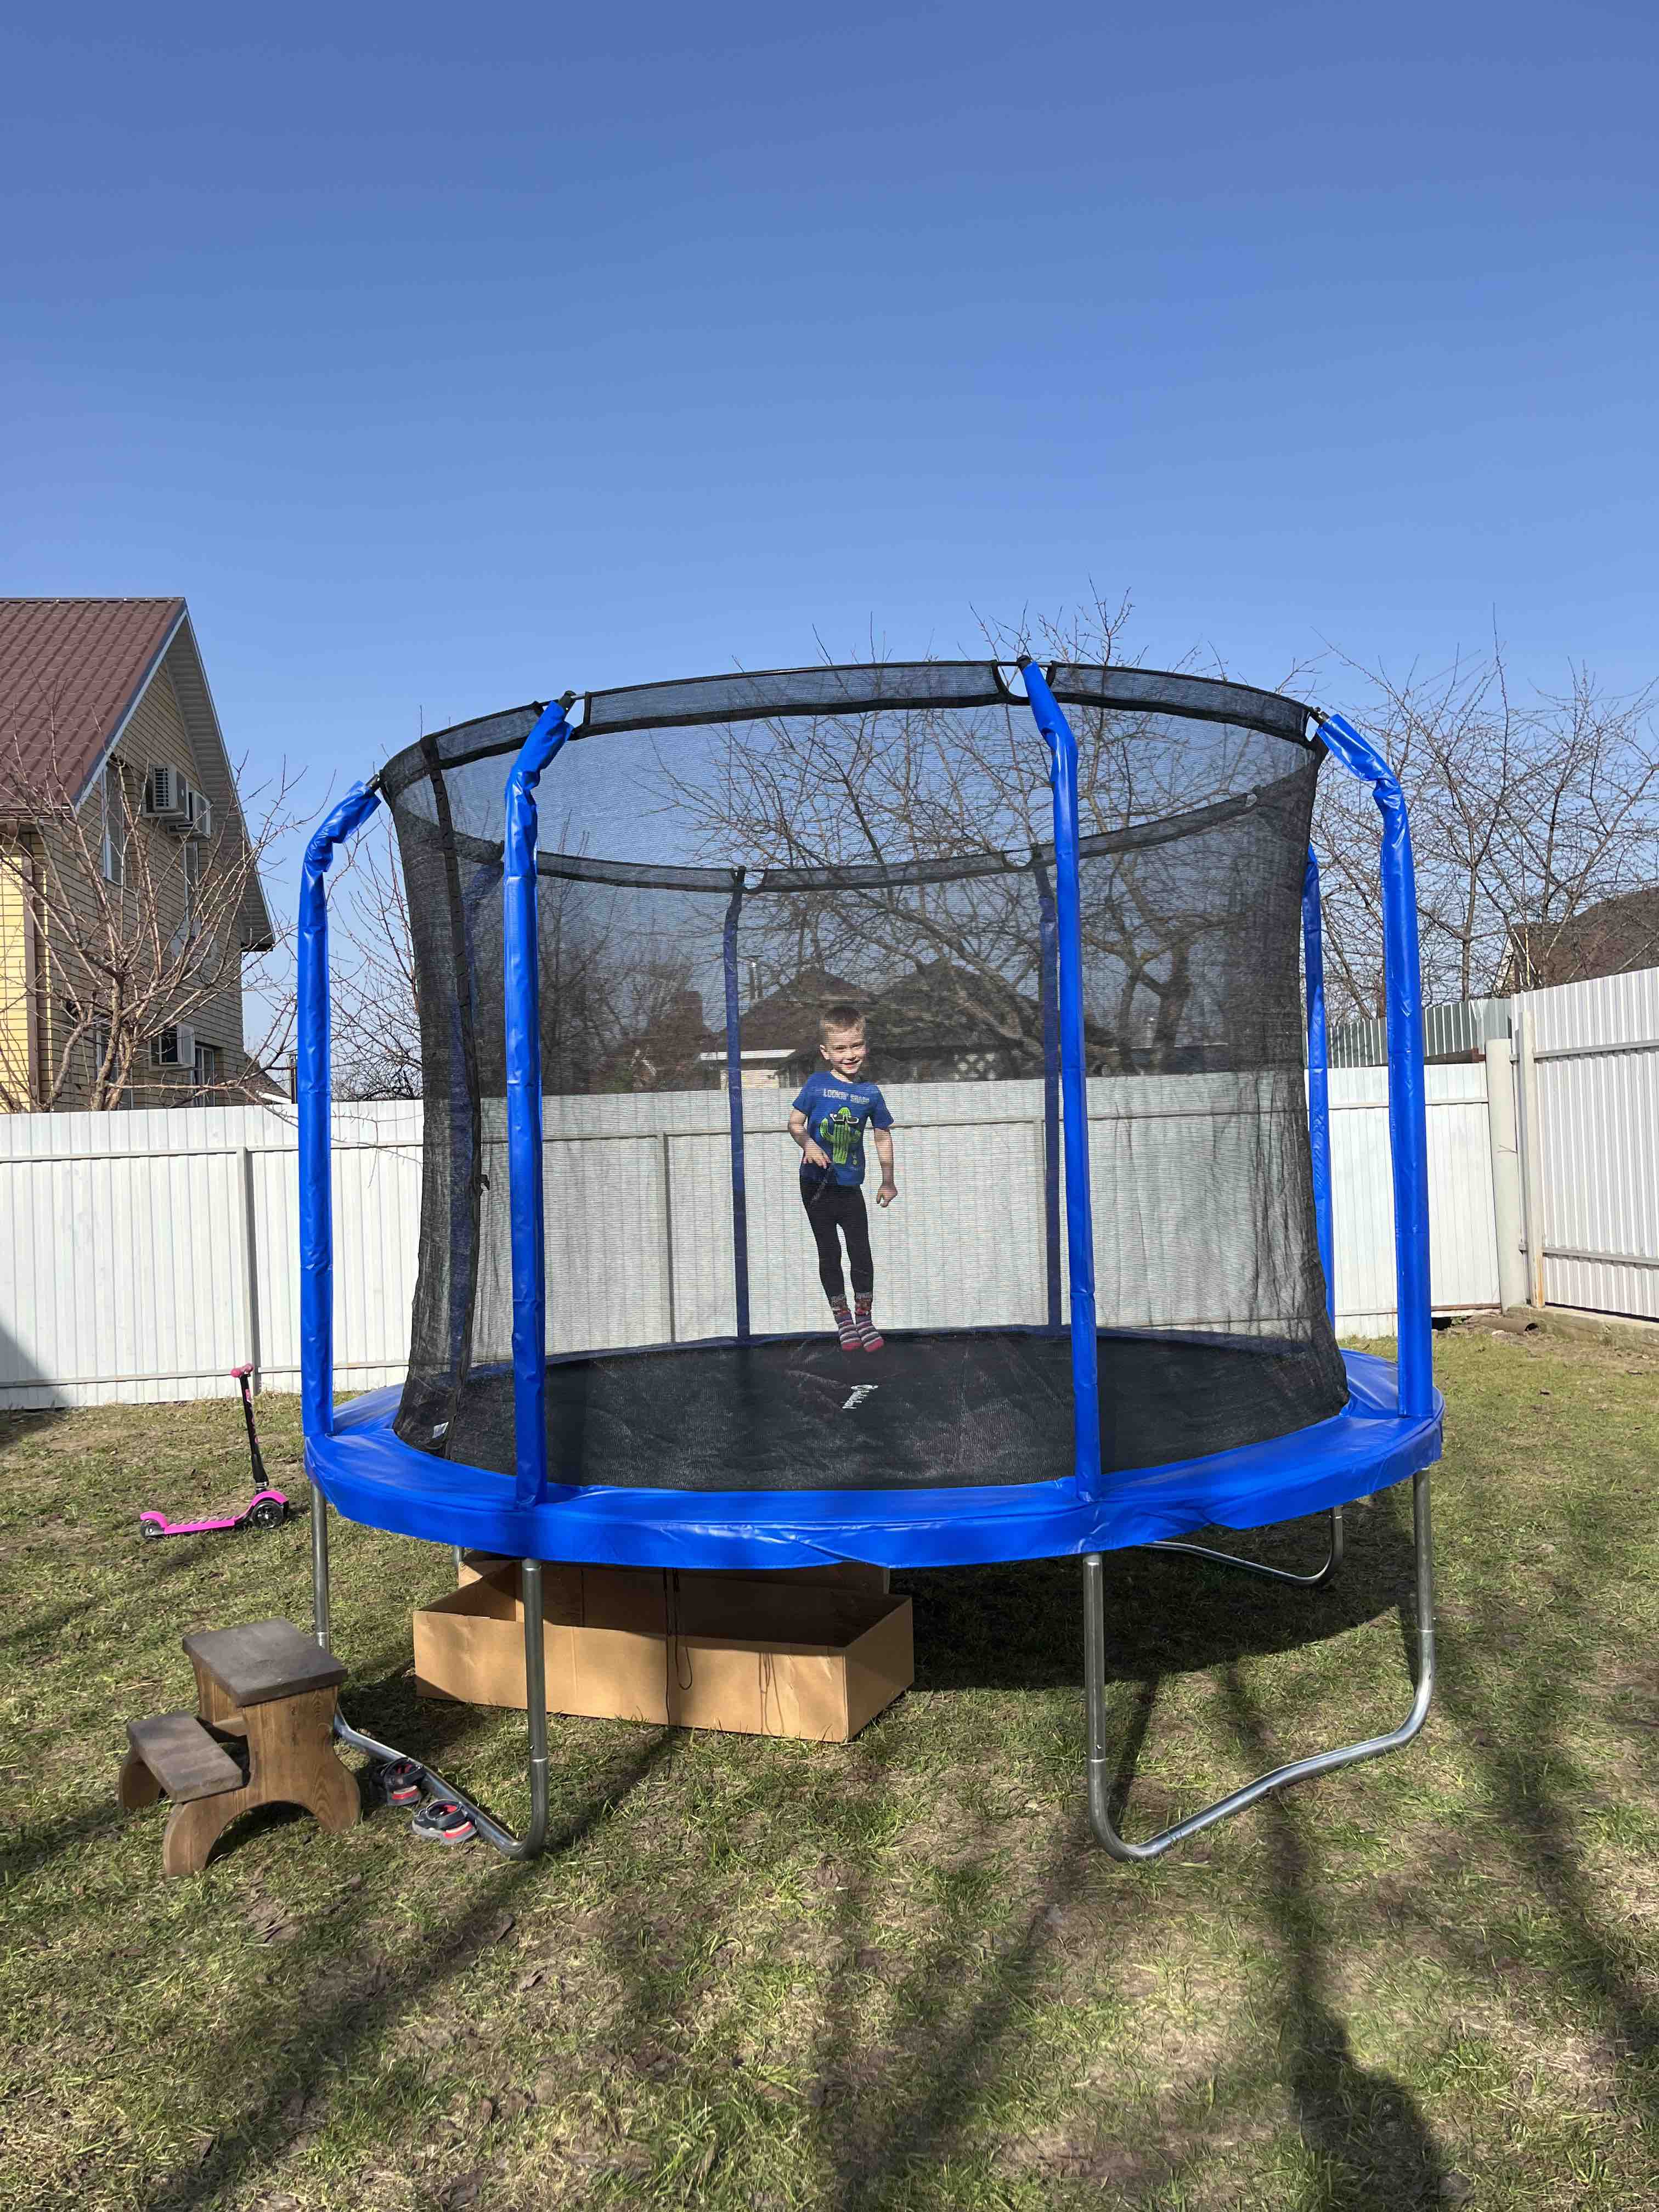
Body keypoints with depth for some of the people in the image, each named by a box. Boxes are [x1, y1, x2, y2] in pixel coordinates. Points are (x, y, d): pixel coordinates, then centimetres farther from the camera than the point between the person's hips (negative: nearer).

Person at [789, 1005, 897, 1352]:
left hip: (850, 1187, 1)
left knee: (861, 1255, 3)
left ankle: (864, 1318, 20)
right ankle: (842, 1318, 22)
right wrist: (809, 1145, -22)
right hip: (817, 1184, -1)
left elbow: (883, 1137, 10)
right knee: (830, 1254, 8)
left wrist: (888, 1181, 15)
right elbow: (795, 1123, -2)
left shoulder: (870, 1093, -1)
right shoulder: (816, 1083, -7)